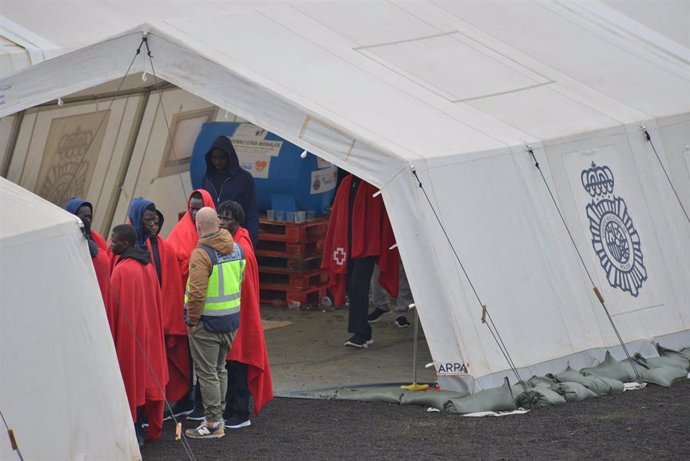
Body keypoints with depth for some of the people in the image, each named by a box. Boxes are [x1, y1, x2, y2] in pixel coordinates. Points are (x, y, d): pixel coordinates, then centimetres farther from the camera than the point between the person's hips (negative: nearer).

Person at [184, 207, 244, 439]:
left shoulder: (202, 254, -20)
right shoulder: (236, 248, 4)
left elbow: (196, 292, -24)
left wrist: (191, 320, -13)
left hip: (208, 321, -8)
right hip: (232, 317, 8)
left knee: (207, 373, 1)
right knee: (220, 368, 20)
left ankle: (213, 424, 4)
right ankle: (218, 416, 28)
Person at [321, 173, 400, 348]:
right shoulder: (346, 183, 13)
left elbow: (384, 217, -7)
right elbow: (337, 215, 17)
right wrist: (336, 246, 12)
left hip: (367, 246, -7)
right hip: (348, 244, 7)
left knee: (358, 286, -14)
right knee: (351, 287, 6)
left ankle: (360, 334, -12)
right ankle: (364, 334, 15)